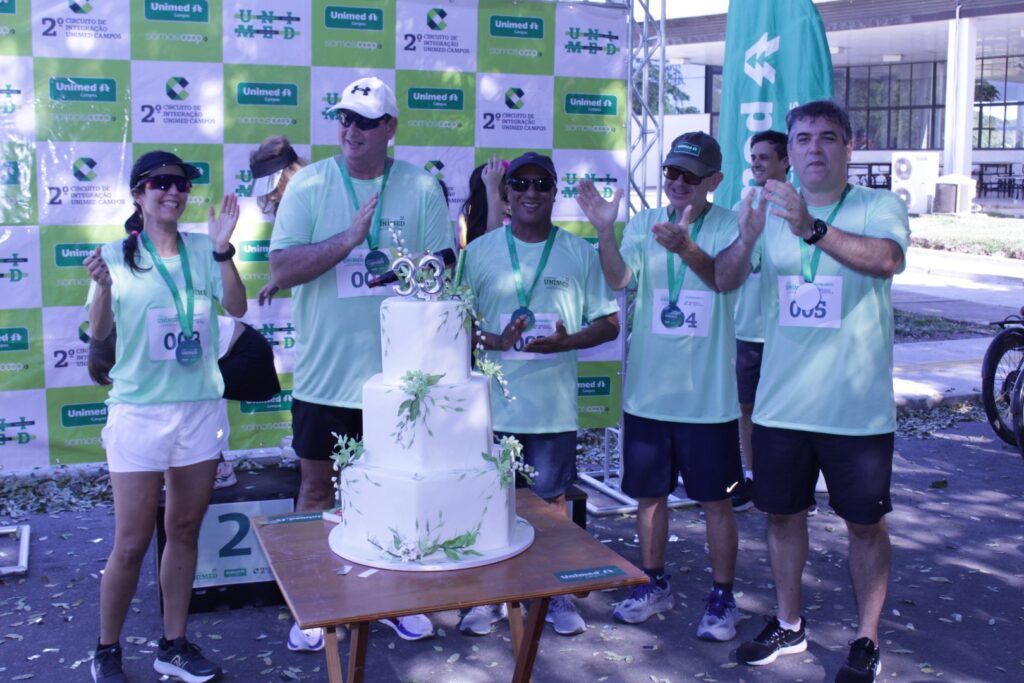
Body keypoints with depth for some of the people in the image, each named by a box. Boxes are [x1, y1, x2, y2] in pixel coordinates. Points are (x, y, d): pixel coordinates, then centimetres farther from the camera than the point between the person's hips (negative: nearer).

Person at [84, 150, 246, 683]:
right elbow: (98, 332, -7)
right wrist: (103, 287, -26)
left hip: (200, 407, 3)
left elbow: (237, 307, -6)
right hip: (139, 412, -3)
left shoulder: (203, 250, 4)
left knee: (185, 531, 11)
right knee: (131, 544, 1)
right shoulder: (118, 254, -3)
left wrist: (223, 249, -17)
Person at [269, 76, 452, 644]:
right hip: (324, 372, 0)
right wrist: (349, 238, -21)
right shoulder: (309, 184, -2)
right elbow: (282, 269, -10)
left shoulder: (421, 188, -1)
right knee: (316, 486, 11)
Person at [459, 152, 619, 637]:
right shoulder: (479, 251, 3)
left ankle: (556, 594, 28)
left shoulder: (580, 253, 3)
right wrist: (493, 340, -15)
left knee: (552, 499, 11)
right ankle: (487, 595, 23)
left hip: (554, 407, 0)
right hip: (492, 404, 0)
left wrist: (566, 341, -14)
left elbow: (609, 323, 5)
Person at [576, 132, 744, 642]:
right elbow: (619, 279, -13)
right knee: (649, 493, 15)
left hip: (708, 395, -3)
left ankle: (721, 598, 23)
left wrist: (685, 247, -47)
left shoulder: (730, 226, -6)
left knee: (715, 500, 7)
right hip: (647, 390, 3)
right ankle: (654, 585, 33)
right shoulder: (644, 223, 3)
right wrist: (604, 231, -32)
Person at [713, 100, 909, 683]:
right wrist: (747, 239, -27)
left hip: (858, 408, -3)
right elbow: (723, 280, -5)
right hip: (781, 403, 4)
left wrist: (813, 229, -42)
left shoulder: (880, 207, -5)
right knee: (783, 513, 15)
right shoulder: (771, 211, 5)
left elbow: (887, 259, -27)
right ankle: (789, 625, 33)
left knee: (865, 522, 8)